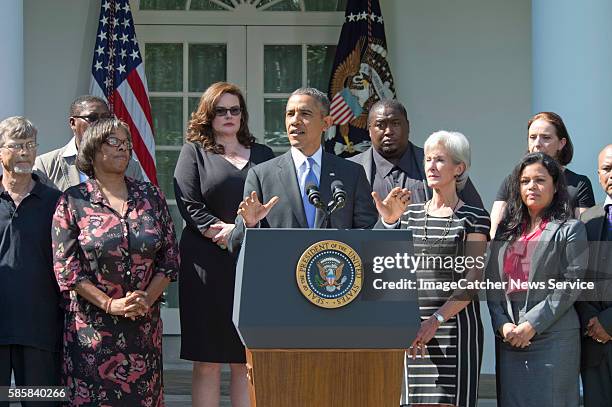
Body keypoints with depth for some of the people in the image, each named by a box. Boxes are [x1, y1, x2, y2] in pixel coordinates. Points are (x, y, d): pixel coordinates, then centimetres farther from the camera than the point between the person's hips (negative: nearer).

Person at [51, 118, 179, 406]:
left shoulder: (151, 196, 10)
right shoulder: (73, 202, 0)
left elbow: (170, 256, 8)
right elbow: (65, 267, -6)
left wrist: (148, 298, -8)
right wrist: (111, 304, -13)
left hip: (145, 324, 3)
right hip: (92, 326, -3)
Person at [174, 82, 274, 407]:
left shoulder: (262, 155, 17)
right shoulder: (194, 153, 9)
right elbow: (189, 205, -2)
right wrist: (226, 231, -13)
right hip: (209, 267, -2)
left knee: (247, 364, 1)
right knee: (207, 365, -2)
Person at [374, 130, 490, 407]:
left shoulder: (474, 218, 1)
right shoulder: (409, 214, 15)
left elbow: (473, 279, -7)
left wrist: (437, 319, -19)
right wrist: (388, 221, -10)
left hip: (455, 325, -4)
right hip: (410, 327, 4)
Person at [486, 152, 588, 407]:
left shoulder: (570, 230, 2)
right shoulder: (506, 231, 17)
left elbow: (570, 286, -7)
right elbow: (492, 282, 10)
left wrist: (532, 324, -14)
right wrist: (502, 324, -6)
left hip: (553, 338, -4)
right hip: (509, 338, 4)